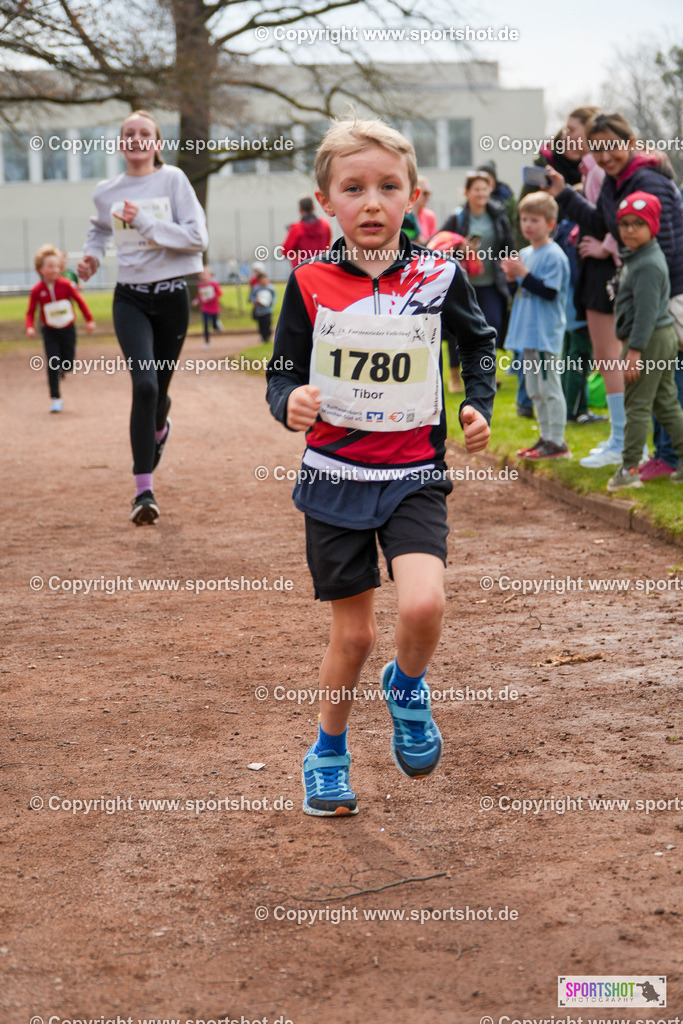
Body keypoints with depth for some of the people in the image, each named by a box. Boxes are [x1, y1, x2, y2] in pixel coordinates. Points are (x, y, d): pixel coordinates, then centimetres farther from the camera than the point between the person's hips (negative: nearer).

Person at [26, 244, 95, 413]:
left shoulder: (65, 284, -8)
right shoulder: (37, 290, -8)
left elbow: (80, 301, 3)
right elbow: (31, 312, -1)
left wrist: (89, 320, 5)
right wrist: (29, 327, -18)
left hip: (68, 329, 1)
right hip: (49, 331, -1)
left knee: (68, 364, 5)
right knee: (53, 364, -10)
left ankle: (59, 370, 43)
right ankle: (55, 399, -3)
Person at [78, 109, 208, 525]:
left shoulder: (172, 179, -4)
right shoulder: (106, 192, 5)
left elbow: (198, 238, -13)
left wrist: (145, 221, -19)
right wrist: (93, 255, 9)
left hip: (172, 296, 0)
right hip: (130, 299, 1)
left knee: (159, 389, 11)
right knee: (144, 385, -20)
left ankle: (159, 427, 51)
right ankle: (144, 491, -17)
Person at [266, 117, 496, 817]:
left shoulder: (438, 277, -3)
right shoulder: (311, 284, -5)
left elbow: (478, 342, 16)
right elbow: (282, 371, 1)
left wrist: (479, 404, 2)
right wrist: (289, 404, -21)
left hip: (414, 475, 0)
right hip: (335, 474, 0)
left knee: (423, 605, -23)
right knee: (353, 633, 6)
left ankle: (408, 686, 12)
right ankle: (328, 749, 32)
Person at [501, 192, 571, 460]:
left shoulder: (554, 256, -13)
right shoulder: (525, 254, 13)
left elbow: (549, 292, -20)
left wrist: (524, 274, -22)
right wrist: (513, 277, -1)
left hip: (546, 334, -9)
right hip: (528, 332, 9)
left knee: (549, 387, -5)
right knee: (534, 391, 15)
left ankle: (557, 441, 0)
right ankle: (545, 437, 24)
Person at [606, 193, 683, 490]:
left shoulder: (648, 265, -20)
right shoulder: (634, 257, 13)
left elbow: (646, 312, -23)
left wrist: (635, 351, -23)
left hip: (651, 340, -10)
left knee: (638, 405, -5)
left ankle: (629, 469, -1)